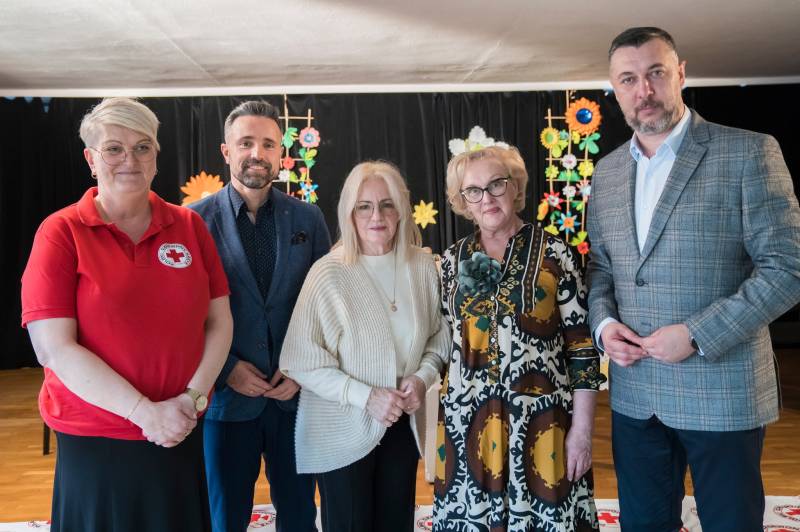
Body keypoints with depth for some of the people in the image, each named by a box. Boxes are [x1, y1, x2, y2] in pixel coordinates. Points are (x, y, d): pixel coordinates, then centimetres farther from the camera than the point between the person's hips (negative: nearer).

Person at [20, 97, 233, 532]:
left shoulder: (189, 226, 2)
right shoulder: (61, 232, -7)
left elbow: (219, 322, 3)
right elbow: (54, 349, -14)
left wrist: (193, 398, -11)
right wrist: (145, 412, -17)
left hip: (182, 435, 3)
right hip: (94, 441, -3)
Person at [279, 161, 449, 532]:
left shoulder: (423, 267, -4)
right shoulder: (328, 274, -15)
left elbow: (439, 337, 9)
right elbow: (303, 363, -14)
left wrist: (423, 377, -9)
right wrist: (366, 396, -21)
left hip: (403, 425, 4)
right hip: (343, 433, -4)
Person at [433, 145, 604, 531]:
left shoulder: (555, 254, -5)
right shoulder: (453, 261, 6)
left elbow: (582, 347, -5)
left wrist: (582, 428, -8)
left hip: (541, 422, -3)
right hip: (466, 423, 3)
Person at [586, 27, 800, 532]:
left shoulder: (748, 153, -7)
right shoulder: (607, 171, 9)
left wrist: (696, 334, -19)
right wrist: (604, 324, -5)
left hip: (721, 393, -4)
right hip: (634, 393, 5)